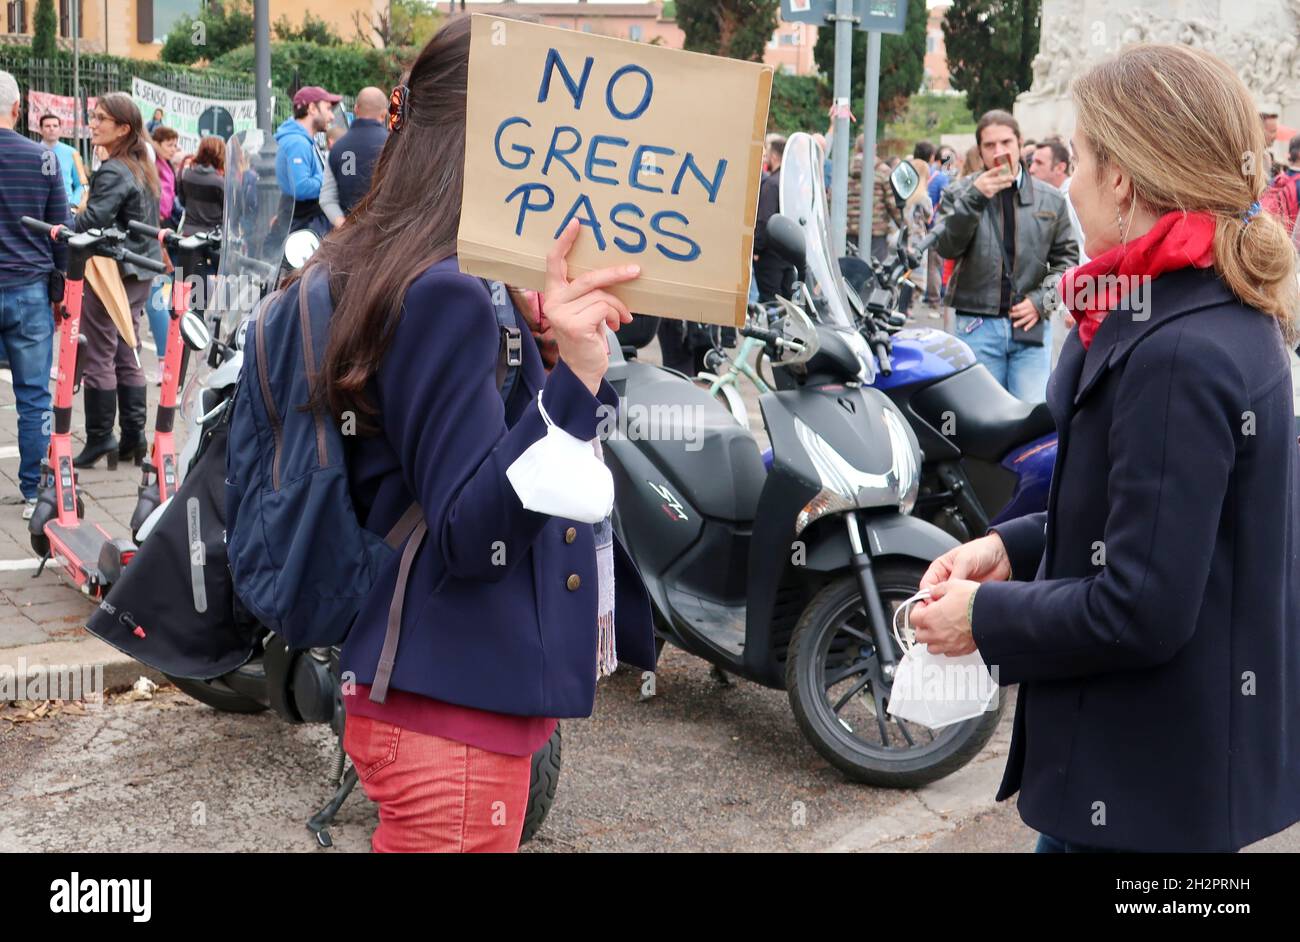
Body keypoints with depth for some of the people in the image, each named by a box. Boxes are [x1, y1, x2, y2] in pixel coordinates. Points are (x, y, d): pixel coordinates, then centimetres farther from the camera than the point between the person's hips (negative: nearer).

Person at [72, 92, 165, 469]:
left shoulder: (113, 173, -17)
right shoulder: (144, 167, 12)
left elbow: (92, 220, -27)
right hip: (140, 271, 9)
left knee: (98, 356, -2)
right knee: (126, 354, 13)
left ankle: (99, 437, 1)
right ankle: (134, 436, 14)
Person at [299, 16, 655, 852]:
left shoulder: (468, 286, 10)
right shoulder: (448, 295, -20)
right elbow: (469, 537, -26)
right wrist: (575, 374, -34)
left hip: (478, 692, 10)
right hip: (453, 716, -10)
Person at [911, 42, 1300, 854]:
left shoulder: (1178, 354, -27)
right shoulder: (1220, 314, 6)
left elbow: (1139, 611, -27)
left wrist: (987, 617, -13)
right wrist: (1016, 546, 5)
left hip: (1155, 773, -9)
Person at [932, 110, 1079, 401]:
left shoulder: (1051, 199, 10)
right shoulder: (959, 194, 4)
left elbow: (1067, 257, 13)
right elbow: (945, 247, -11)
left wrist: (1041, 299, -2)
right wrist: (974, 199, -22)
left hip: (1031, 324, 1)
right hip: (977, 324, -1)